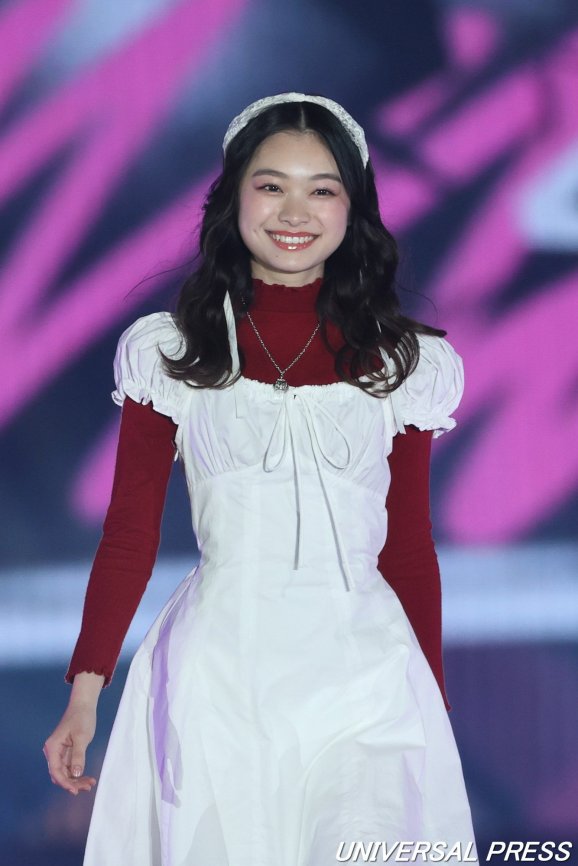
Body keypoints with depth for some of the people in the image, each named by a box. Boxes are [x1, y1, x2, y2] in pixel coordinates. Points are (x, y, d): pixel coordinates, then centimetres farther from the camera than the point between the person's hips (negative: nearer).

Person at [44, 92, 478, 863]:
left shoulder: (402, 362, 6)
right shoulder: (170, 353, 4)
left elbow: (410, 546, 11)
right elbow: (129, 535, 6)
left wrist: (435, 708, 12)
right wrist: (85, 692, 0)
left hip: (364, 677, 0)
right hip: (218, 675, 0)